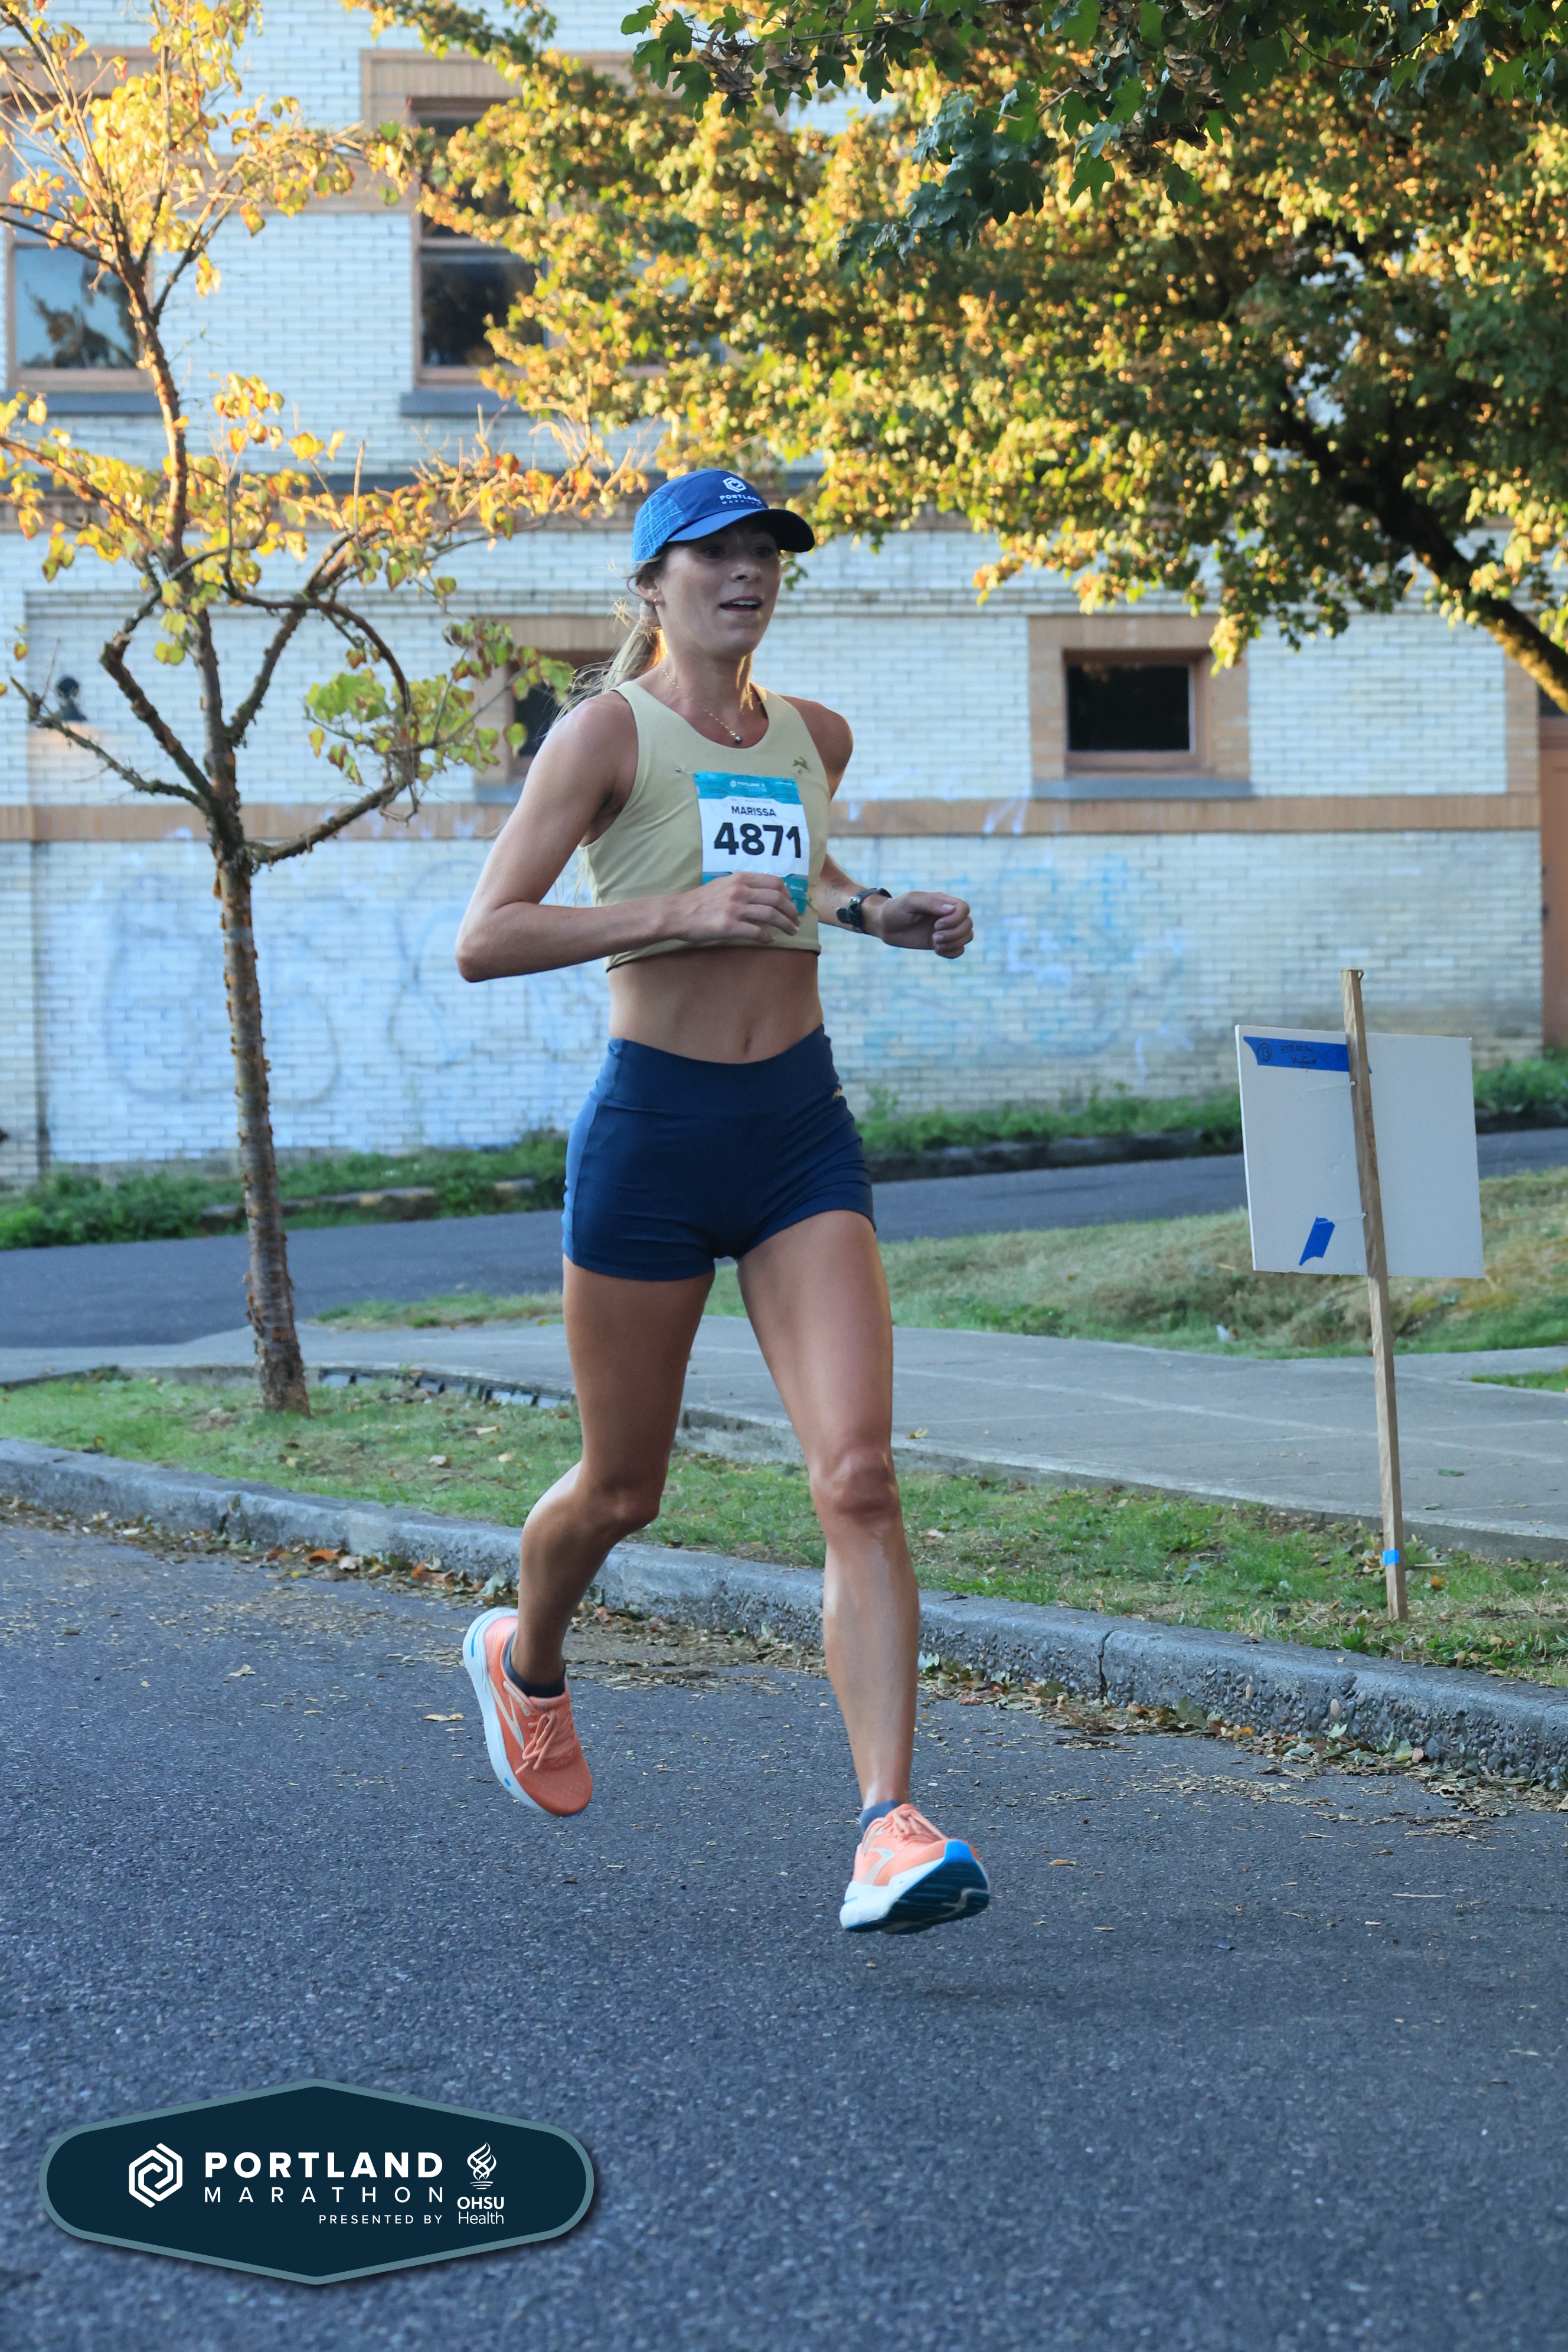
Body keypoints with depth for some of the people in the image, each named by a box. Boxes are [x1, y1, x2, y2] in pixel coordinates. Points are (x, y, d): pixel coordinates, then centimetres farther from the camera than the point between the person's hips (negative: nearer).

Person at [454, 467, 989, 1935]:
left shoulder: (813, 738, 10)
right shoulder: (608, 732, -7)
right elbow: (483, 939, -14)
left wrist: (876, 915, 12)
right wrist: (682, 911, -22)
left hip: (801, 1130, 4)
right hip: (654, 1130, -4)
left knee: (858, 1476, -13)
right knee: (622, 1489, 12)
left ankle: (888, 1834, -17)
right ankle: (524, 1661, 45)